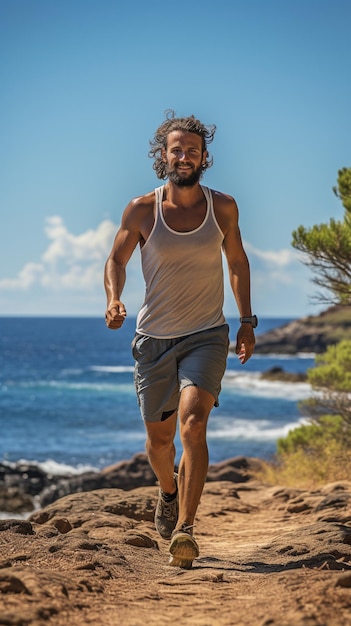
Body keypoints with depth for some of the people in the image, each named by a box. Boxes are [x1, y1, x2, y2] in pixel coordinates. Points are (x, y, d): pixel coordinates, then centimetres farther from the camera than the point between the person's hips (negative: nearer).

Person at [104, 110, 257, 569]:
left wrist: (247, 321, 9)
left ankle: (184, 530, -23)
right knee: (159, 439, 12)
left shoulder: (222, 207, -1)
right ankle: (169, 491, 46)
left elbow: (238, 261, 14)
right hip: (154, 338, 1)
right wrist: (114, 299, -13)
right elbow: (116, 259, 7)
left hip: (207, 336, -1)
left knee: (193, 424, -23)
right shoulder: (141, 211, -4)